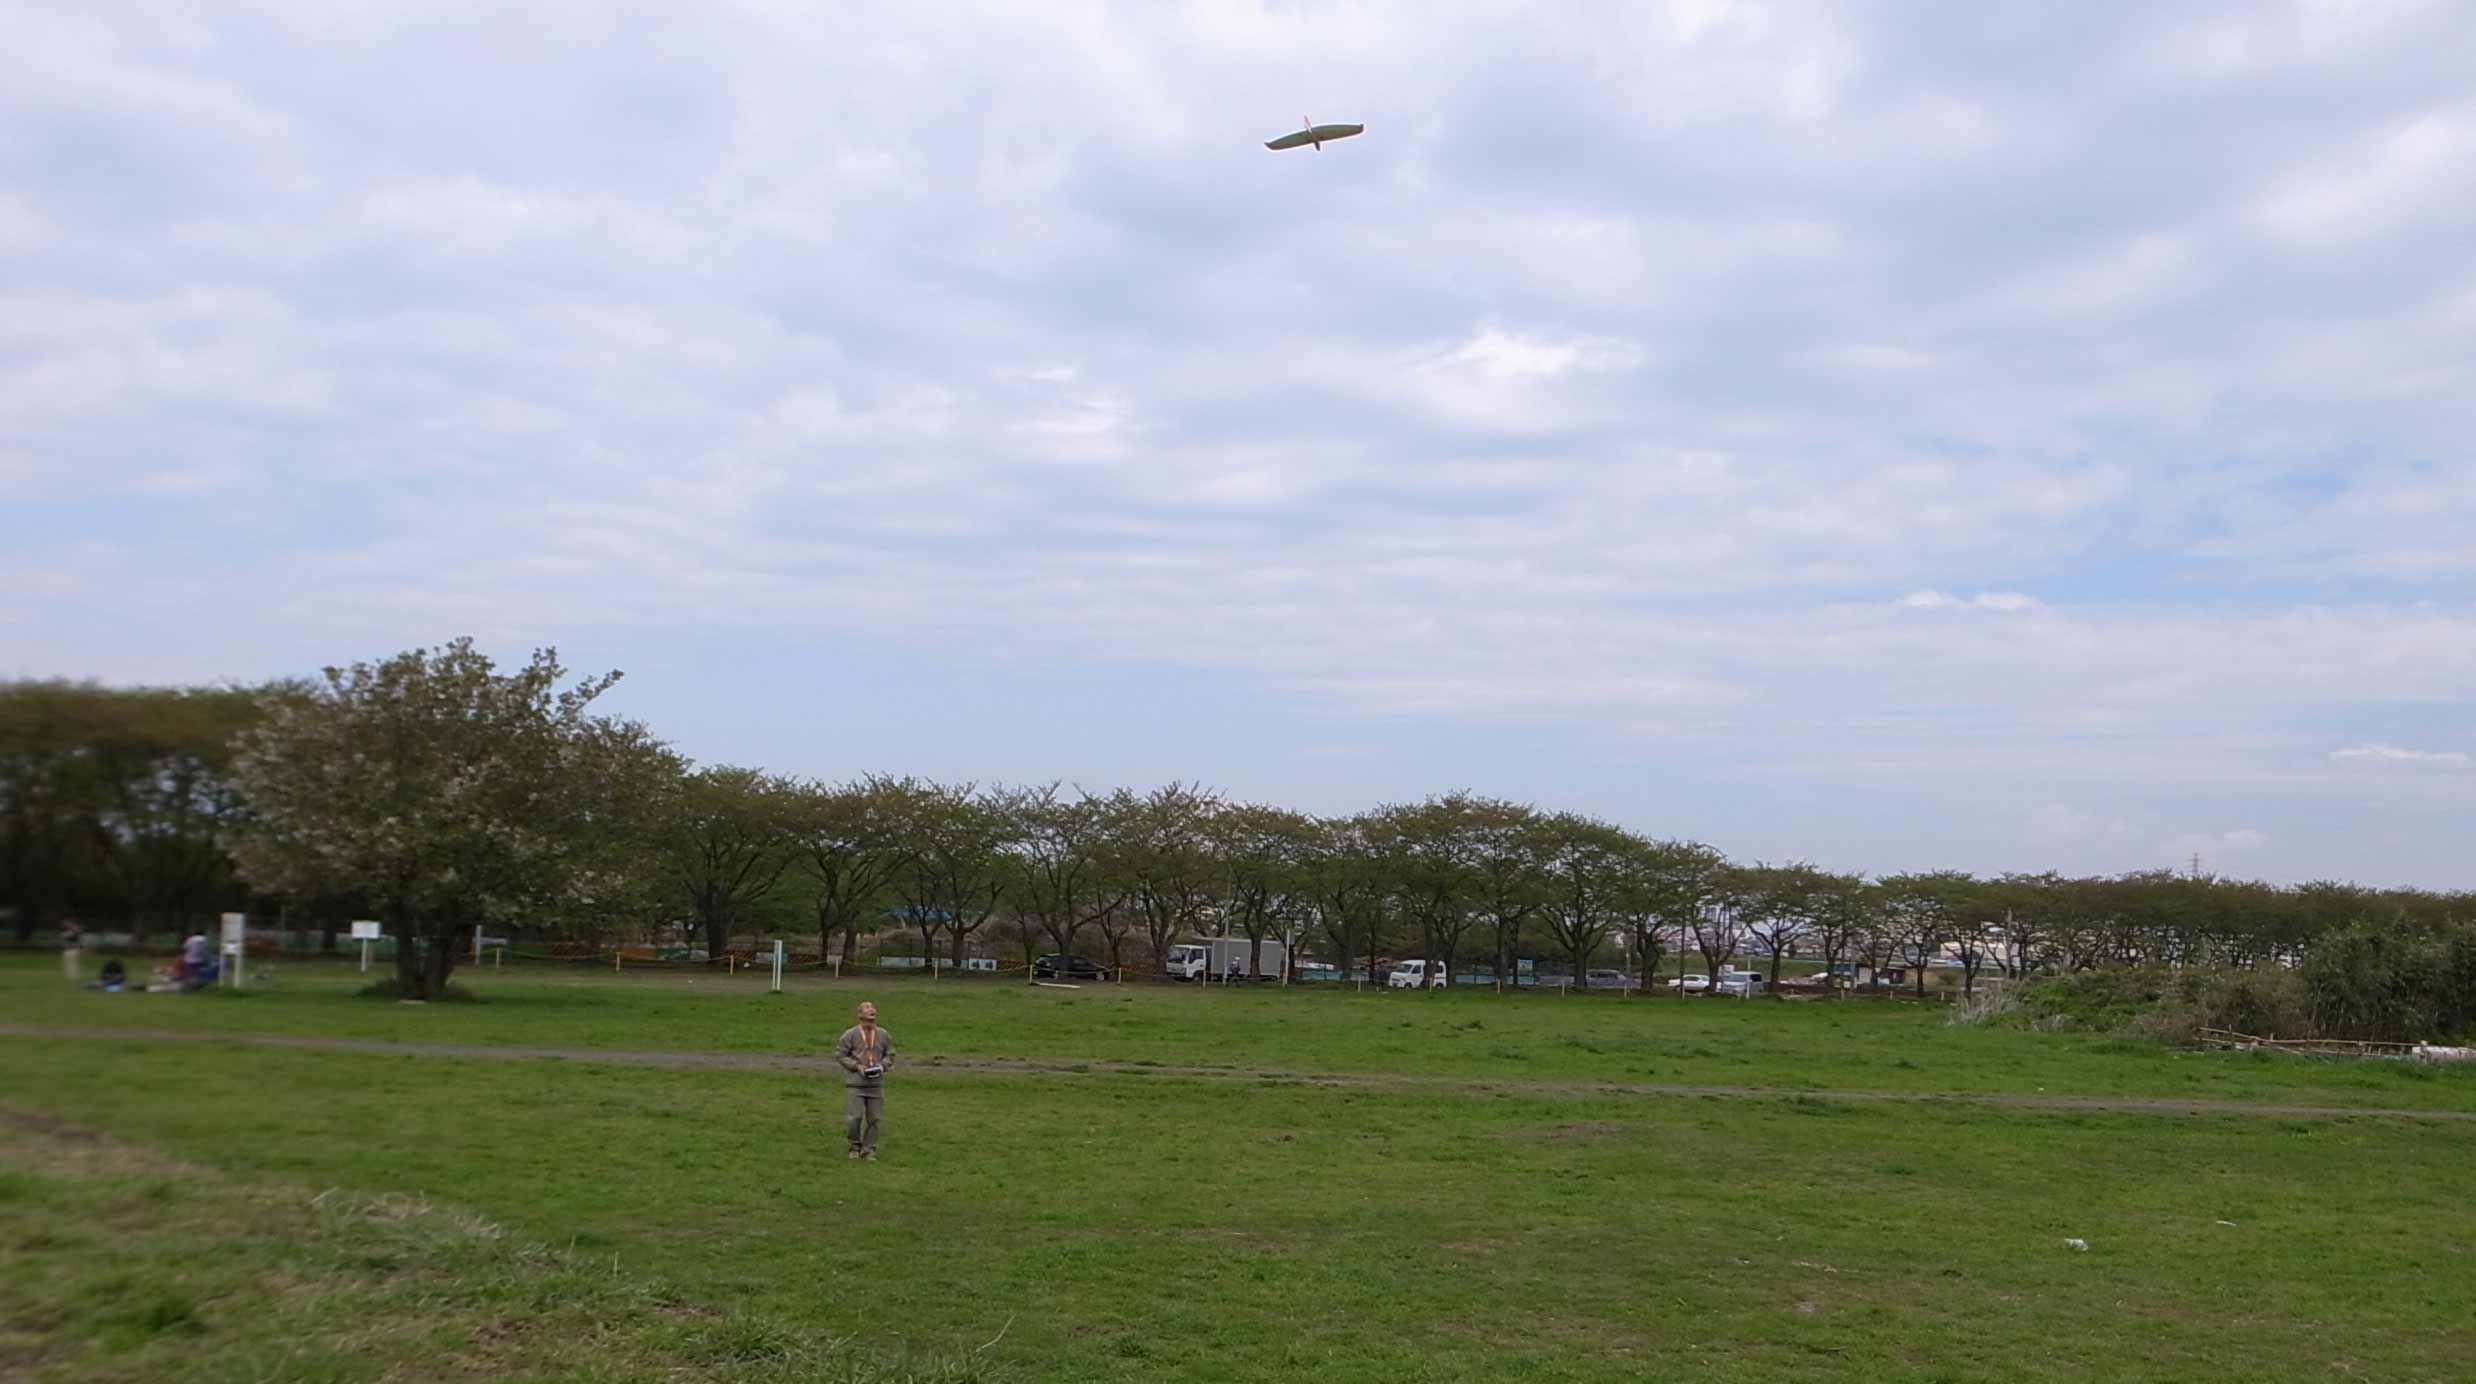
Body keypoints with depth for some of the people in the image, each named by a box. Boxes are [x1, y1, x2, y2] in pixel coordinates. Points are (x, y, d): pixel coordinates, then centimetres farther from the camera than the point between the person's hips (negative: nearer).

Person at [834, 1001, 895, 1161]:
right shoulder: (850, 1035, -5)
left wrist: (883, 1065, -4)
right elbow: (839, 1054, -1)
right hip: (855, 1083, -3)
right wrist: (856, 1066, -12)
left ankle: (869, 1150, 17)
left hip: (876, 1083, 3)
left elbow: (890, 1054, 16)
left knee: (873, 1119, 3)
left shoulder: (883, 1035, 5)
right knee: (854, 1118, -7)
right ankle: (855, 1146, 16)